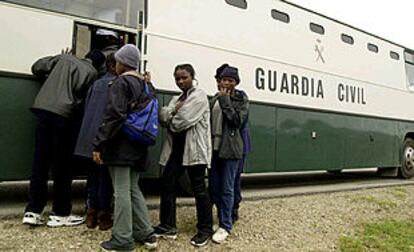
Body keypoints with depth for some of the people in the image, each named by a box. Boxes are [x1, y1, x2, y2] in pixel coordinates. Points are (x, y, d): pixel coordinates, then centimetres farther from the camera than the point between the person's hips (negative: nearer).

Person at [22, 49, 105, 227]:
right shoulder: (92, 73, 5)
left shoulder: (64, 58, 18)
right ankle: (60, 214, 11)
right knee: (63, 165, 4)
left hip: (42, 108, 5)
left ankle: (32, 211, 9)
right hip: (63, 114, -5)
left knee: (40, 162, 8)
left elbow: (37, 67, 20)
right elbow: (85, 97, 0)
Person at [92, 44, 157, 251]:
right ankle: (146, 233, 18)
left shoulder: (120, 83, -10)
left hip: (120, 146, -7)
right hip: (137, 147, 8)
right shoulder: (143, 85, 13)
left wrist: (99, 144, -17)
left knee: (122, 191, -1)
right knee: (133, 189, 15)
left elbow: (114, 116, -18)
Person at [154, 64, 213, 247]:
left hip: (194, 148, -8)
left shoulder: (199, 96, -6)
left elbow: (182, 122, -16)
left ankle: (205, 229, 12)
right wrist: (172, 111, -12)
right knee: (166, 184, 6)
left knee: (198, 188, -1)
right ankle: (168, 226, 19)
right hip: (176, 148, 8)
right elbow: (163, 118, 6)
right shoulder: (176, 99, 20)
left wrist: (170, 121, 3)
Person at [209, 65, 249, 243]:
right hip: (214, 148, 6)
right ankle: (224, 218, 30)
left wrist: (225, 101, -14)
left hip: (230, 149, -6)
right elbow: (209, 121, 13)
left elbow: (237, 121, -15)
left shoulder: (241, 100, -1)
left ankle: (225, 226, 8)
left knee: (227, 189, -2)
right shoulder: (215, 99, 13)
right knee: (213, 187, 11)